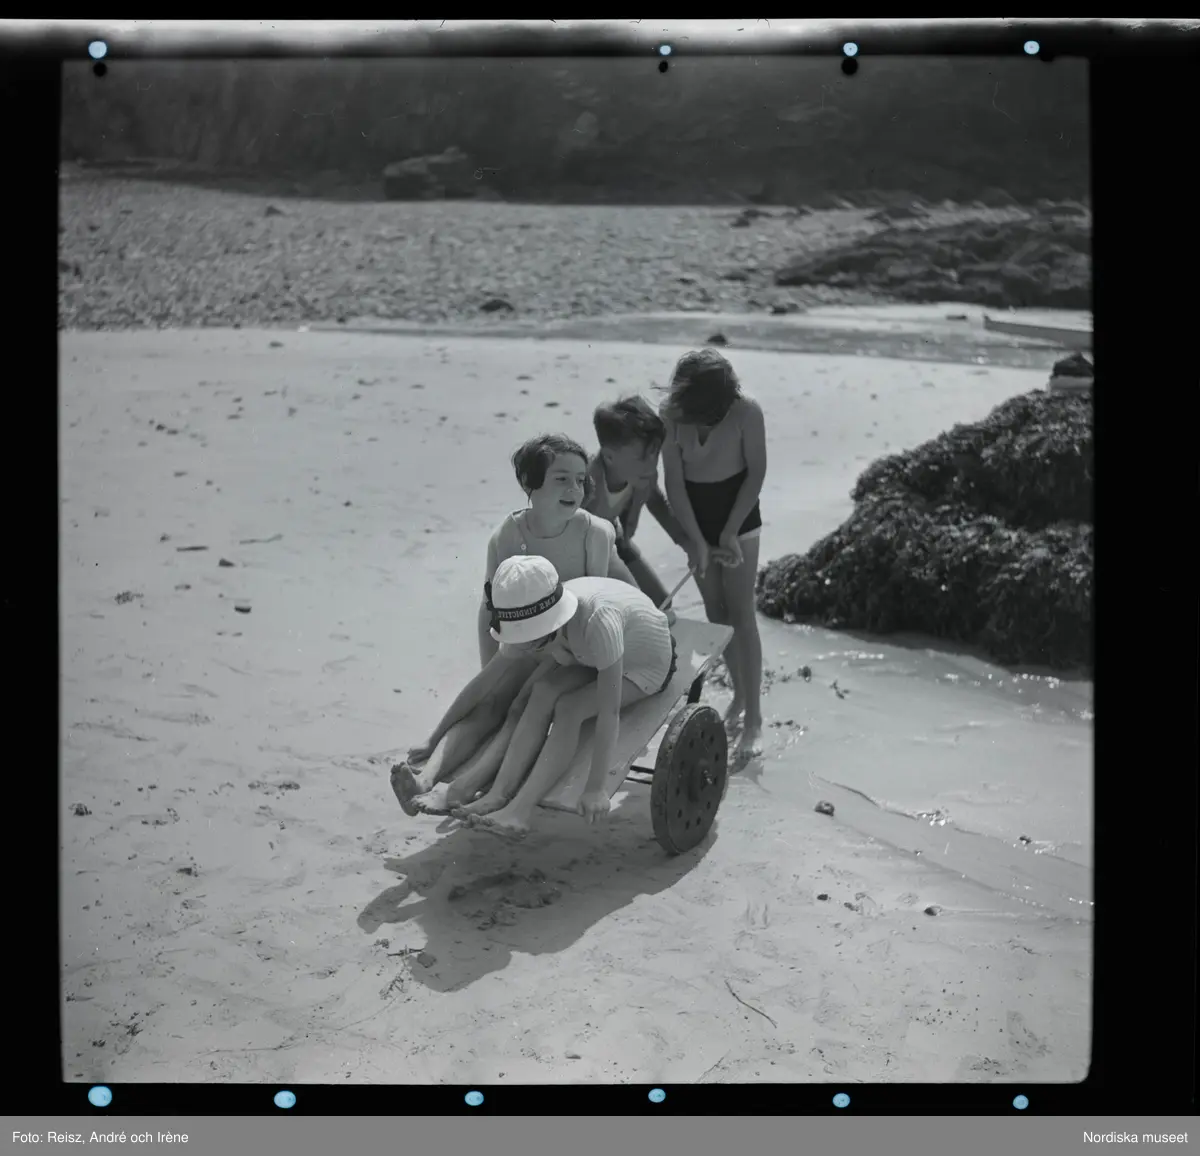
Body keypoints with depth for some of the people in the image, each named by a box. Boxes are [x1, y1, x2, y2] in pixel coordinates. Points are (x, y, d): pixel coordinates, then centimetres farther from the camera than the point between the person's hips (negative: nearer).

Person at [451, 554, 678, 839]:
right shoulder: (543, 617, -23)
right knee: (542, 693, -20)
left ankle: (521, 809, -27)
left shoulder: (598, 621, -41)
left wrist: (595, 788, -37)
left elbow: (609, 712, -38)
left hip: (648, 662, -6)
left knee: (568, 708, -26)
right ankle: (499, 794, -21)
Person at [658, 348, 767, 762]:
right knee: (716, 613, 10)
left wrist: (729, 533, -16)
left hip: (738, 518, -3)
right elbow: (673, 479, -11)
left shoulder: (746, 412, -21)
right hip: (696, 520, 3)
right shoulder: (671, 414, -14)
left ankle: (753, 719, -3)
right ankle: (739, 694, 27)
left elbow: (756, 472, -13)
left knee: (741, 614, -5)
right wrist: (696, 540, -15)